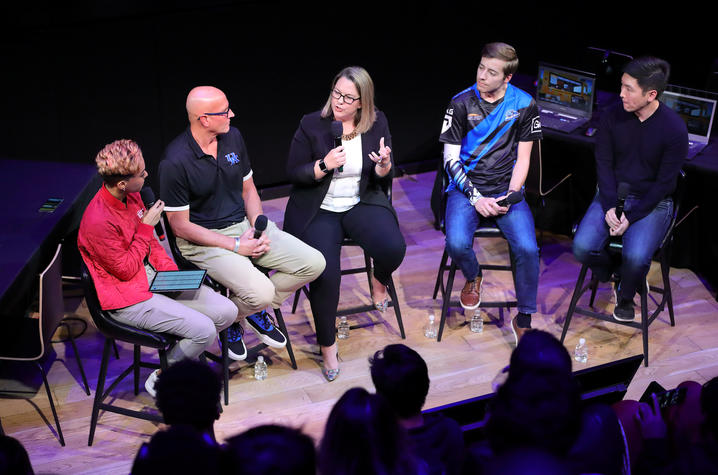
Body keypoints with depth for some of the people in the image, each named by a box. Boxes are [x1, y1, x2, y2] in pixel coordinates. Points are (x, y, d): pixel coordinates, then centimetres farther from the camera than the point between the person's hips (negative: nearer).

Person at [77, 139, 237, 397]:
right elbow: (125, 270, -18)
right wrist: (146, 227, -15)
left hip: (153, 276, 9)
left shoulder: (131, 196, 1)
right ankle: (160, 380, 2)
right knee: (204, 330, -21)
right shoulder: (98, 221, -26)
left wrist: (170, 269, 0)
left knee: (226, 312, -3)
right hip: (127, 298, -8)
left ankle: (179, 354, 17)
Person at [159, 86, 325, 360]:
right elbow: (180, 226, -15)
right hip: (204, 240, -7)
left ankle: (255, 309, 11)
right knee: (261, 291, -29)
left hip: (244, 225, 7)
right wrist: (235, 245, -18)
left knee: (314, 263, -8)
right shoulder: (175, 161, -19)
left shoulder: (233, 137, 2)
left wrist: (258, 228, -5)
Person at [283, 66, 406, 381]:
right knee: (326, 274, -23)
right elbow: (293, 172, -4)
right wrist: (324, 165, -21)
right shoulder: (311, 125, -6)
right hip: (318, 210, -2)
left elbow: (383, 178, 3)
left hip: (361, 204, 2)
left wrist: (384, 164, -21)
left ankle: (380, 280, 13)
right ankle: (327, 346, -1)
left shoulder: (377, 124, 1)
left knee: (393, 248, -27)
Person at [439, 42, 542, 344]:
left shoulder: (523, 105, 1)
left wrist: (511, 195, -10)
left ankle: (524, 319, -3)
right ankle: (473, 277, 10)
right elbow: (450, 158, -2)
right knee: (457, 244, -28)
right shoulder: (462, 103, -2)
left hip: (507, 190, 1)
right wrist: (475, 197, -13)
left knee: (527, 248, -23)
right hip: (466, 188, 0)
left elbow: (523, 158, 6)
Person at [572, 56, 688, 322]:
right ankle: (608, 271, 13)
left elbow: (664, 182, -11)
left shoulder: (674, 129, -15)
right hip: (612, 196, 3)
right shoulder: (612, 118, -6)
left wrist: (630, 217, -18)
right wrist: (610, 208, -14)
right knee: (582, 247, -22)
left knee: (636, 257, -30)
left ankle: (626, 296, 6)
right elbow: (604, 164, -1)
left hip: (653, 202, -3)